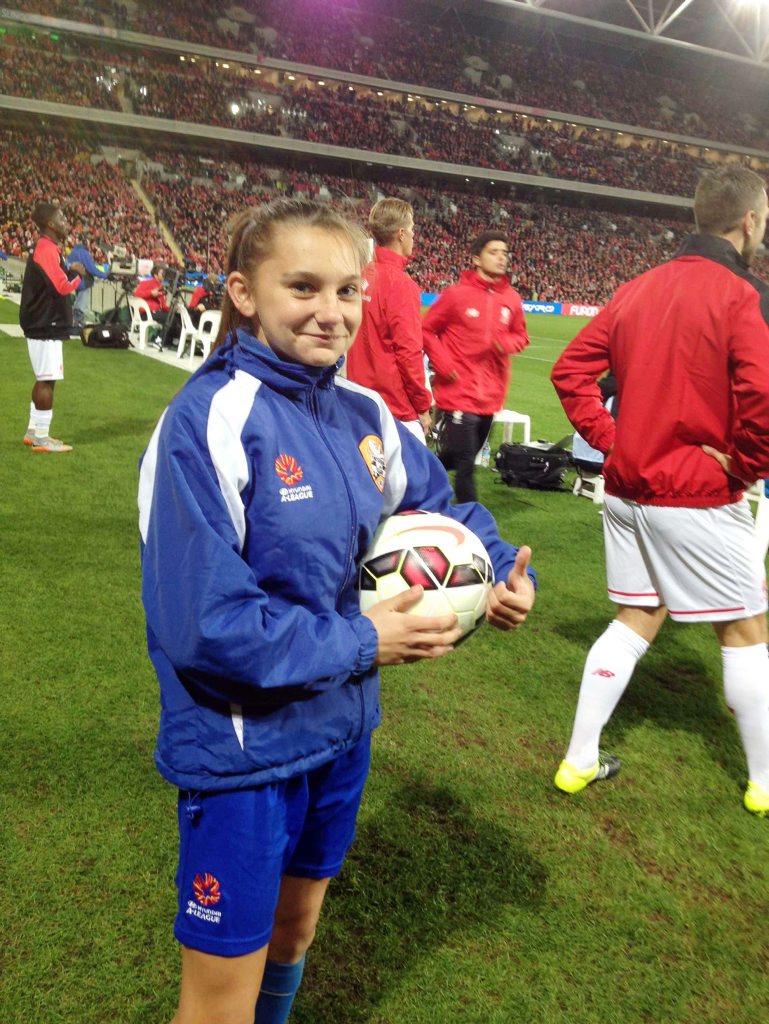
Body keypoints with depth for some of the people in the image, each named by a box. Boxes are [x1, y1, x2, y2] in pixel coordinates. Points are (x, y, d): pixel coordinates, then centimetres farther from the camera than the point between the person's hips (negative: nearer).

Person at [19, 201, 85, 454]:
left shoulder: (46, 248, 15)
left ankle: (34, 431, 23)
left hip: (43, 324, 10)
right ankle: (41, 439, -1)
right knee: (47, 380, -6)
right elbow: (63, 287, -22)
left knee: (44, 379, 16)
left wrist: (70, 272, 4)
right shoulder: (47, 249, -17)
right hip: (46, 326, -10)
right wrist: (78, 275, -6)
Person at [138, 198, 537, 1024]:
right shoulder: (210, 422, -23)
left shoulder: (363, 414, -2)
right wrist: (360, 643, -21)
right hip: (242, 750, -6)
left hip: (341, 730, 7)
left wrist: (503, 568, -7)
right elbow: (202, 624, -26)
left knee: (293, 932, 29)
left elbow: (439, 507, 12)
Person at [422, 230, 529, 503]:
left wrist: (508, 344, -7)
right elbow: (427, 330, -1)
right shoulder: (457, 294, -8)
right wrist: (443, 364, -11)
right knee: (464, 462, -5)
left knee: (460, 458, 18)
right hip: (458, 392, -5)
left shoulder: (512, 299, 4)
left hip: (490, 395, 5)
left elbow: (521, 336, 16)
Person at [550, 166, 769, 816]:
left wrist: (610, 439, 6)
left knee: (636, 620, 17)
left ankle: (581, 761, 22)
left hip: (628, 488, 7)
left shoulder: (638, 289, 7)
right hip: (699, 497, -6)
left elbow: (571, 370, 9)